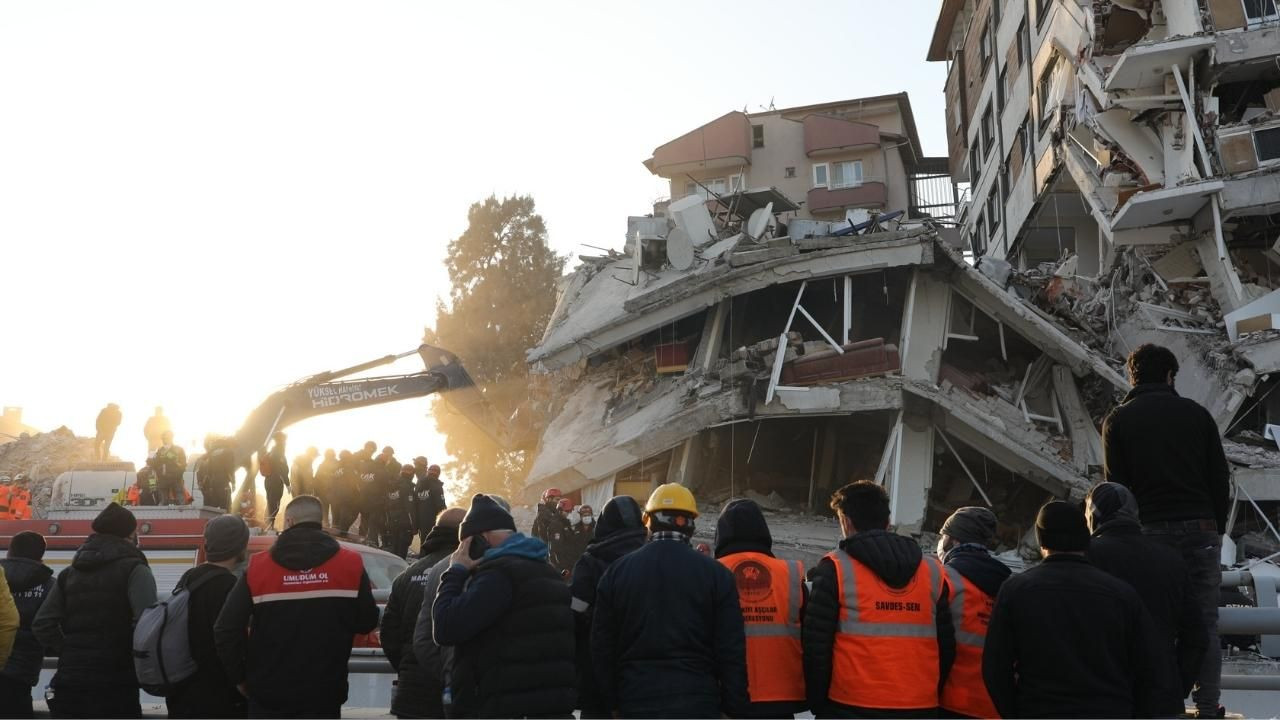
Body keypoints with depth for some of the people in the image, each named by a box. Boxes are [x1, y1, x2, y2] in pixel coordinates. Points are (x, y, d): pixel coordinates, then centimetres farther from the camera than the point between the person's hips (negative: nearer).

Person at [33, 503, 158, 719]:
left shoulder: (70, 572, 13)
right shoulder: (134, 569, -6)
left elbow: (42, 623, 7)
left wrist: (66, 652, 12)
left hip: (70, 679, 5)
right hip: (116, 683, -5)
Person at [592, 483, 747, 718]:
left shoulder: (617, 571, 4)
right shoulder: (716, 573, -2)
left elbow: (602, 646, 5)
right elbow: (732, 650, -3)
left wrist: (610, 703, 12)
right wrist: (734, 708, 3)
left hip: (637, 701, 2)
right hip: (698, 703, -1)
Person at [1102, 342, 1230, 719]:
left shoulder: (1119, 419, 3)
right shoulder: (1196, 413, 8)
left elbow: (1116, 483, 0)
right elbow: (1220, 478, 6)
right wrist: (1217, 527, 13)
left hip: (1149, 531, -1)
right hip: (1200, 528, 1)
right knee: (1204, 623, 6)